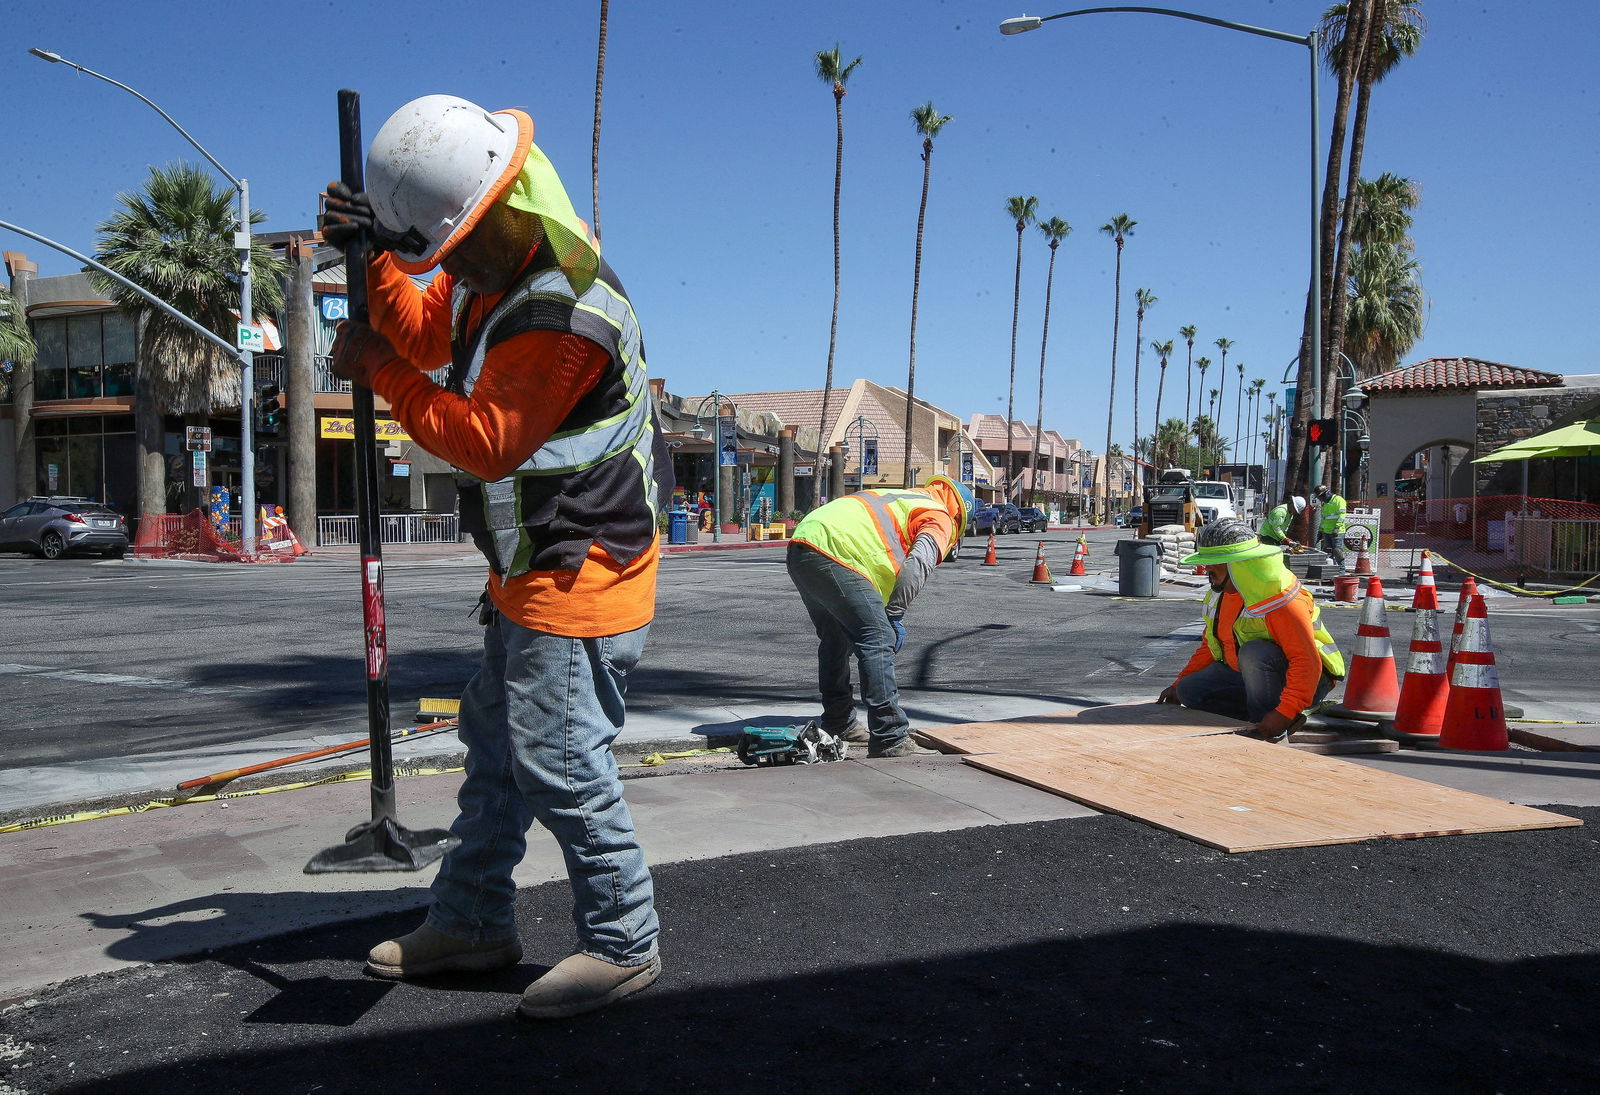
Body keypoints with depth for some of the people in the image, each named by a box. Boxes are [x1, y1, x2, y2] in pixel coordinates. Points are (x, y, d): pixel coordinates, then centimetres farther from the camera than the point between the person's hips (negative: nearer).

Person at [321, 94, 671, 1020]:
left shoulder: (567, 313, -26)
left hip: (579, 573, -11)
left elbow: (483, 442, -24)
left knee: (560, 766, -5)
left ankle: (622, 945, 11)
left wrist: (377, 371, -14)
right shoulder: (495, 274, 6)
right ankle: (473, 923, 32)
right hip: (535, 571, 11)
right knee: (496, 744, 18)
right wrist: (375, 254, 5)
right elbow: (429, 336, 21)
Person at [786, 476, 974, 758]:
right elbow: (918, 563, -9)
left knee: (835, 639, 23)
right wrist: (895, 616, -11)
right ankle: (891, 740, -11)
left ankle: (838, 723, 33)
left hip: (799, 547, 9)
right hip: (833, 554, -9)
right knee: (878, 641, -8)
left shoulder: (896, 500, 36)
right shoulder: (939, 517, 11)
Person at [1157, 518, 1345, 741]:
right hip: (1248, 676, 8)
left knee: (1254, 652, -37)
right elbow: (1210, 644, 14)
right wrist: (1179, 684, 9)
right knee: (1190, 691, -7)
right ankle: (1263, 722, -7)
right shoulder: (1221, 592, 1)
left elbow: (1307, 662, -32)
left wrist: (1284, 713, -39)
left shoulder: (1280, 599, -27)